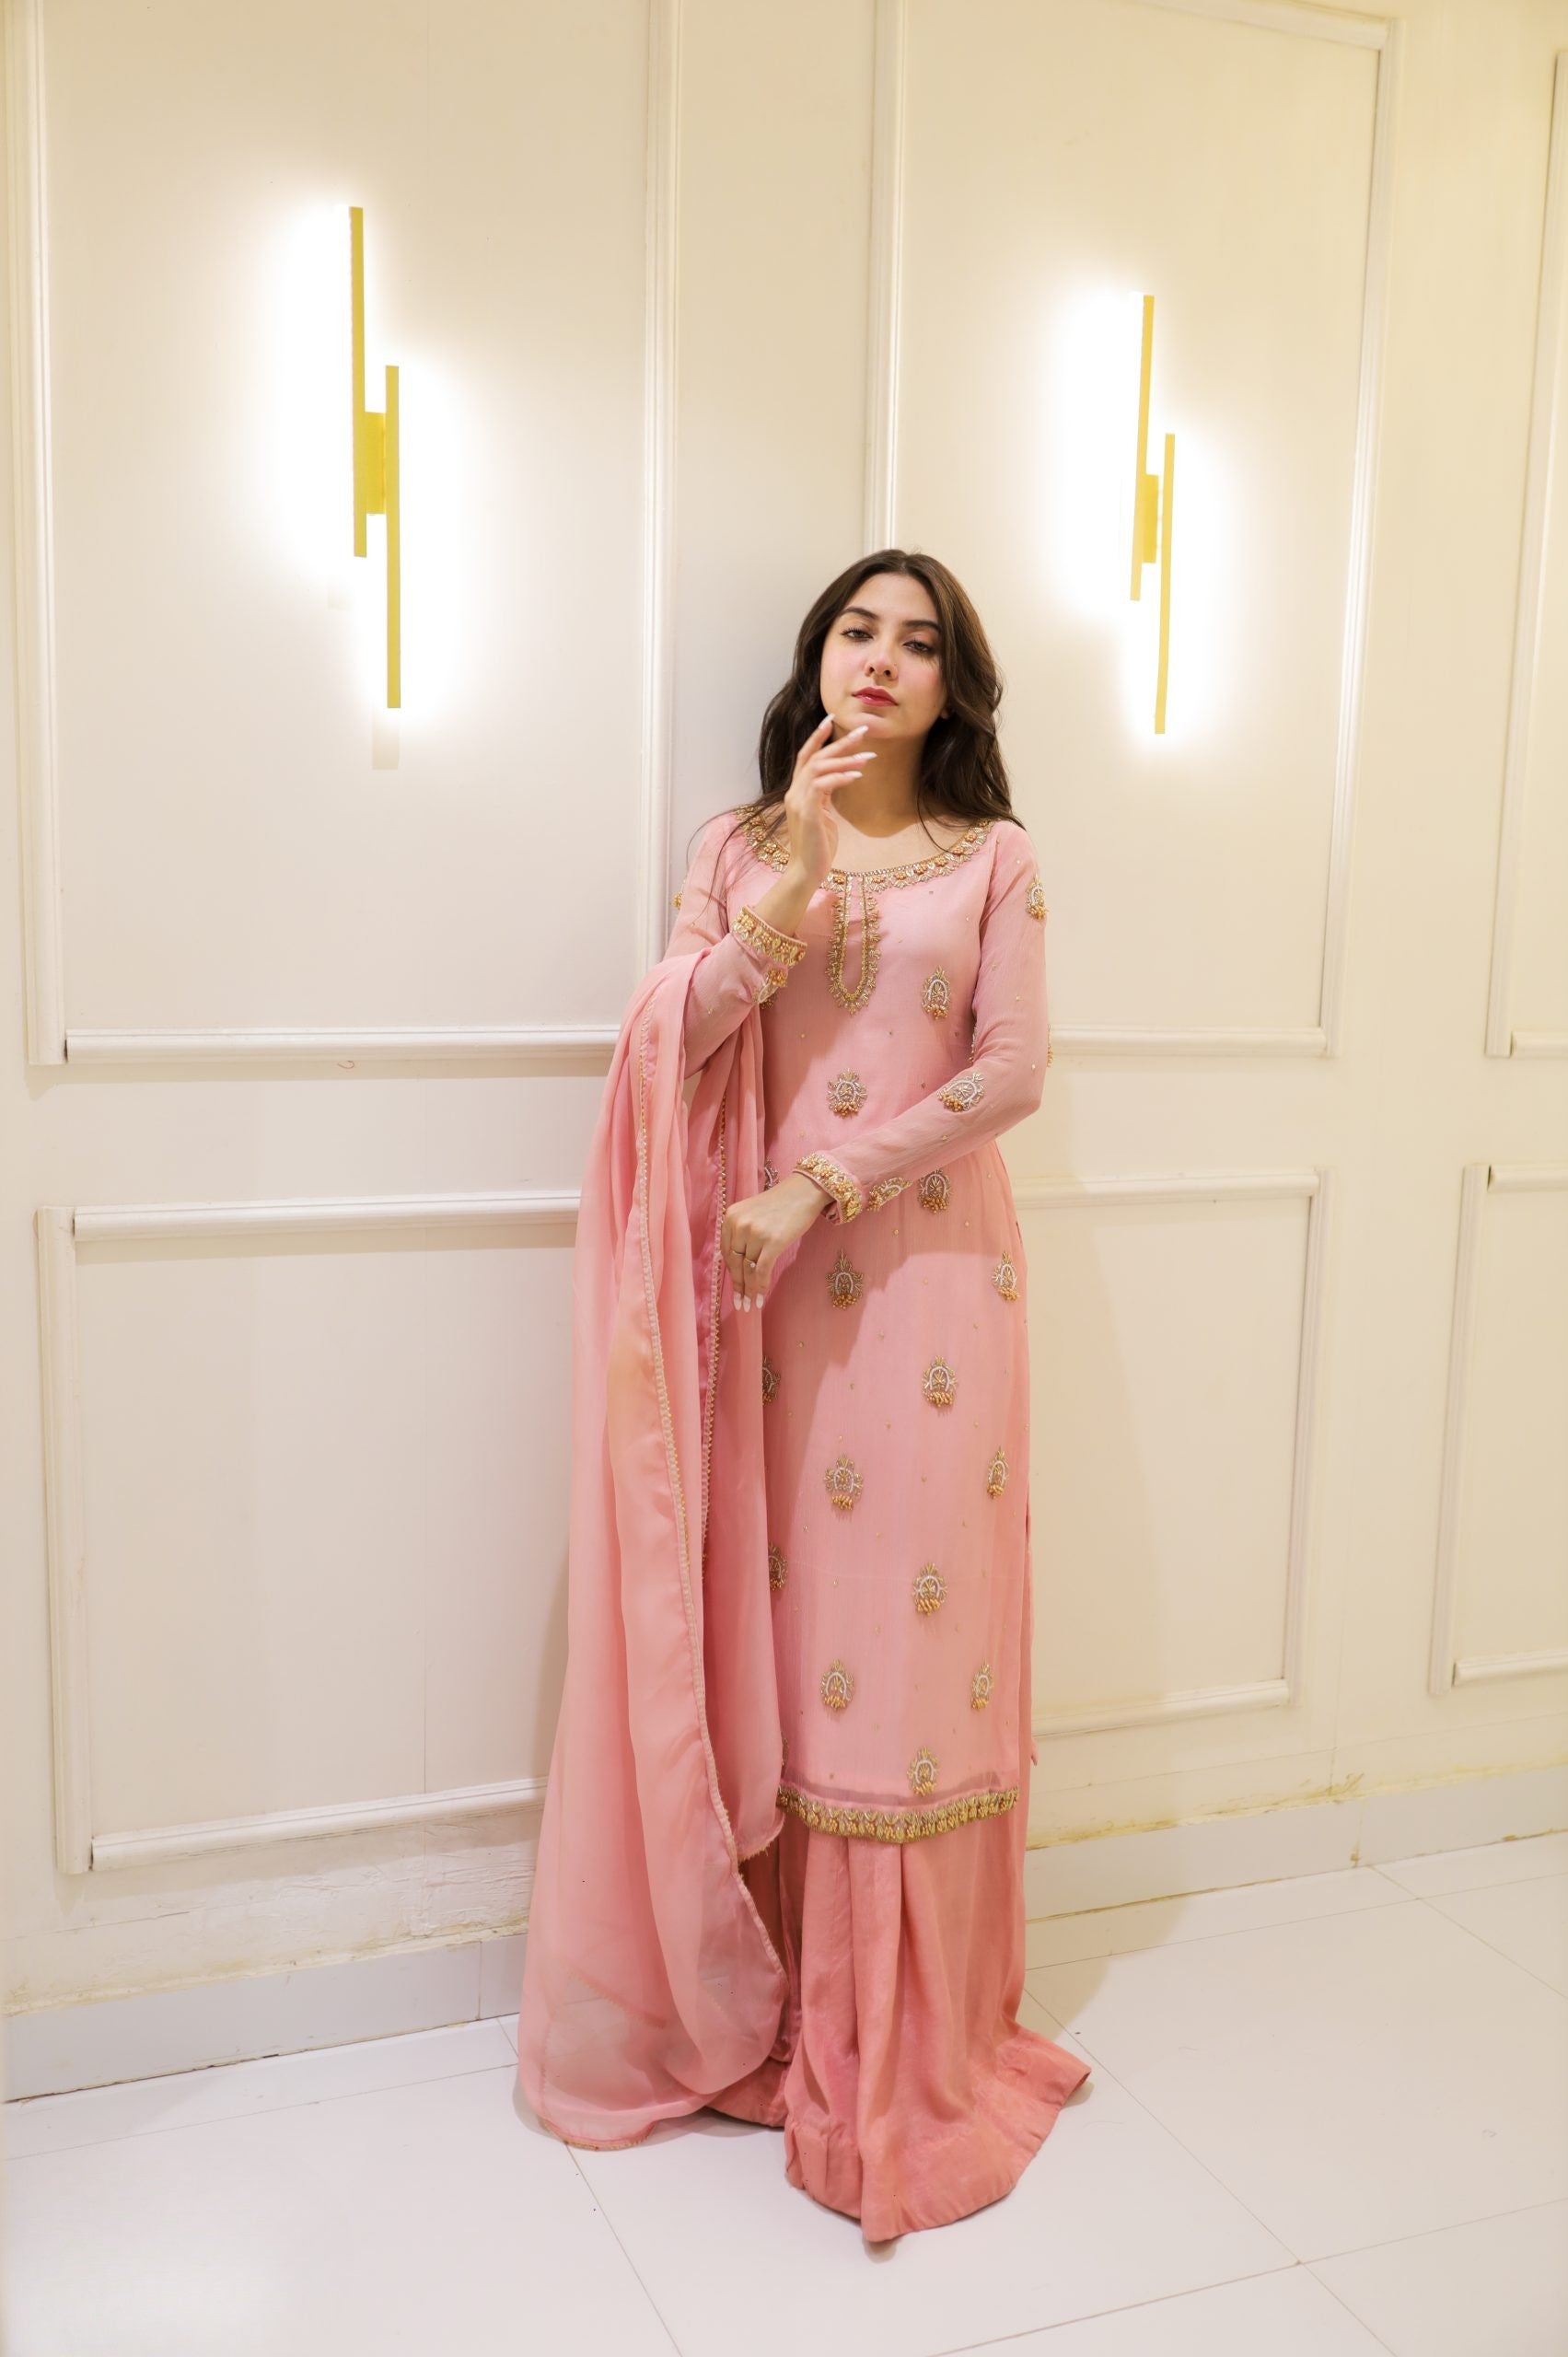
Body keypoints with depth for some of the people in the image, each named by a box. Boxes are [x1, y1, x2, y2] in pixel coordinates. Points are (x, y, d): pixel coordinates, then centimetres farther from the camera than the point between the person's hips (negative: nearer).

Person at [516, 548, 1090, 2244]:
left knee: (916, 1623, 0)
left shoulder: (993, 858, 6)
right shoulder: (740, 846, 10)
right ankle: (769, 2005, 21)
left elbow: (1015, 1066, -5)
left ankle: (911, 2045, 14)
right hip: (766, 1285, 1)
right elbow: (670, 1042, -3)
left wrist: (819, 1184, -12)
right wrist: (796, 878, -13)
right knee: (770, 1630, 4)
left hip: (928, 1271, -1)